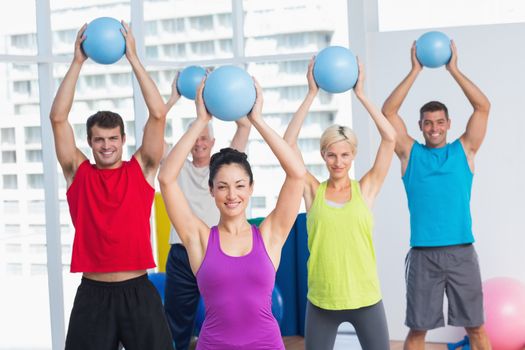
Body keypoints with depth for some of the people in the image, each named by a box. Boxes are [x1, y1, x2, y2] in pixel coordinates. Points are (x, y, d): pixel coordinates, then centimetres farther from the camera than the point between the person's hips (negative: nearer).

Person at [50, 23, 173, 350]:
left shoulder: (141, 169, 3)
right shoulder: (78, 172, 4)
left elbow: (158, 114, -6)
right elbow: (58, 118, -5)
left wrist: (133, 57, -6)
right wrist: (78, 61, -6)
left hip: (138, 291, 0)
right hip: (92, 293, 0)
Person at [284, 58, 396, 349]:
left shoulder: (365, 189, 0)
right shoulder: (313, 191, 1)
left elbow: (389, 138, -6)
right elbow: (288, 143, -6)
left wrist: (360, 93, -6)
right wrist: (312, 94, -6)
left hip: (365, 298, 0)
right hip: (321, 300, 1)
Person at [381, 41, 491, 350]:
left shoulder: (464, 150, 7)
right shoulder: (410, 153, 6)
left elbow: (483, 107, -1)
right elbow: (388, 112, -1)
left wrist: (453, 69, -4)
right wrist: (415, 71, -2)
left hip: (461, 251, 1)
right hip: (423, 254, 0)